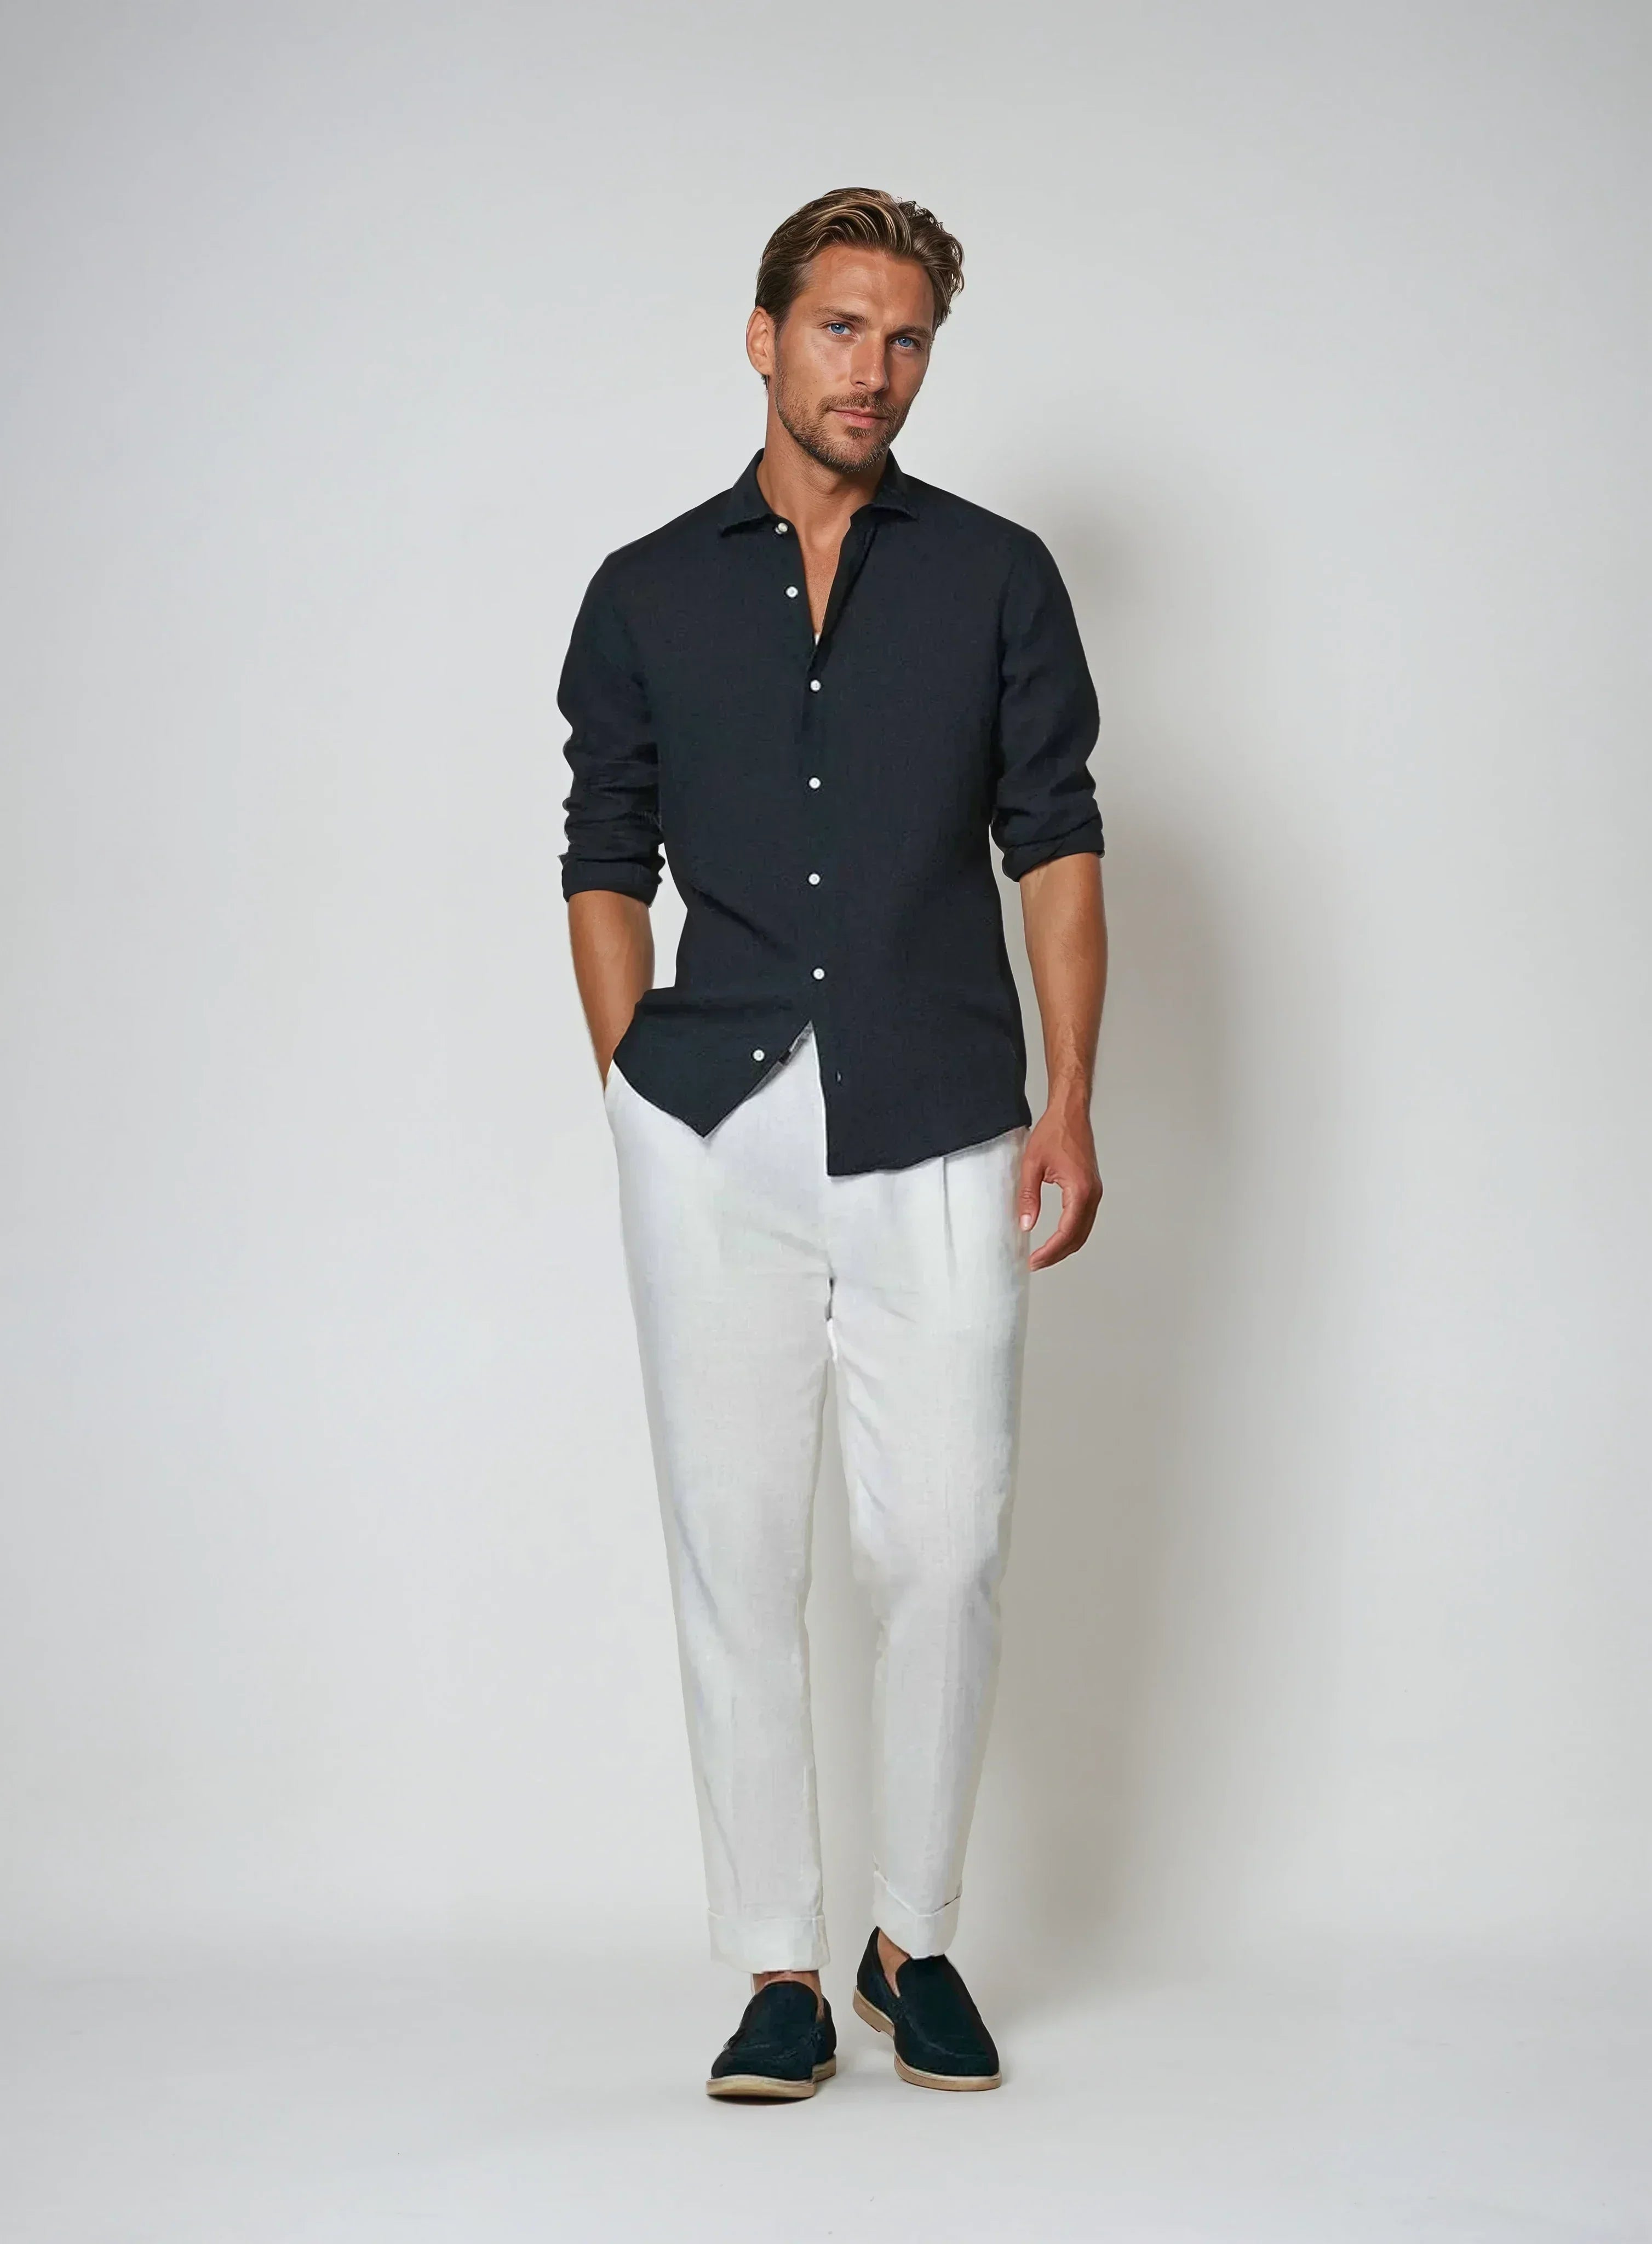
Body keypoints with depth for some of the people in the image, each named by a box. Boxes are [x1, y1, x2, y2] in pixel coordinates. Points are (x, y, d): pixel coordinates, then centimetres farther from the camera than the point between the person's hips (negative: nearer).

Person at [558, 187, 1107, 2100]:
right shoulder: (646, 595, 10)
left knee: (945, 1545, -1)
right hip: (711, 1133, 1)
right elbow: (607, 859, 13)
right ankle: (777, 1966, 13)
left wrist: (1070, 1104, -1)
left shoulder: (998, 578, 9)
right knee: (736, 1548, 2)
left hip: (935, 1133, 0)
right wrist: (632, 1084, 3)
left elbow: (1054, 842, 7)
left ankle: (915, 1938, 18)